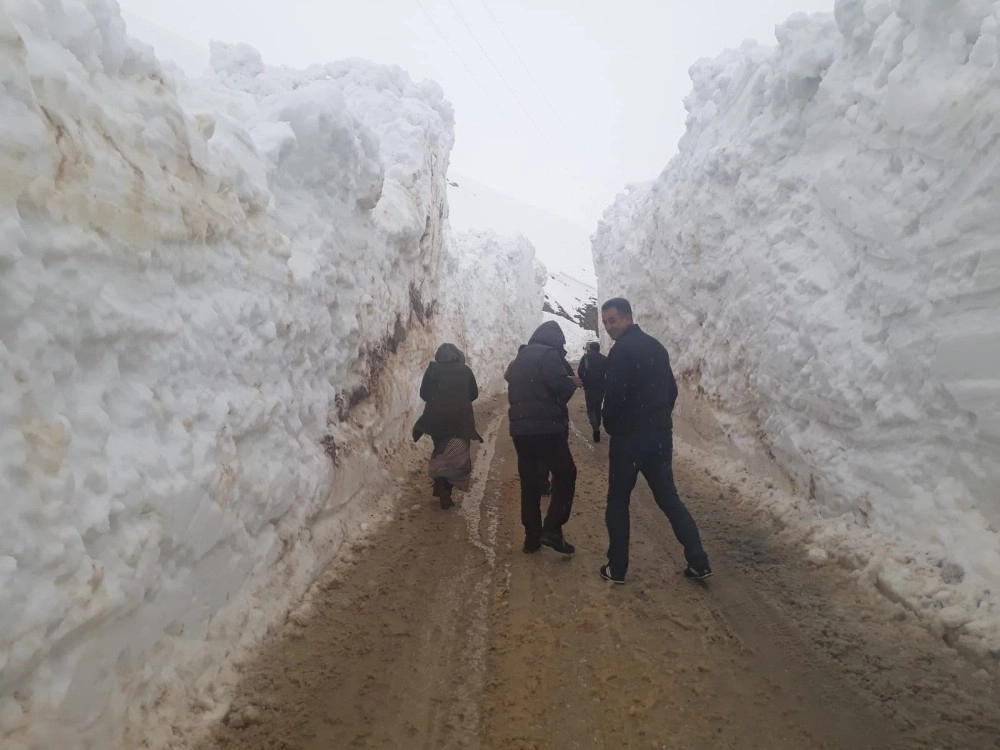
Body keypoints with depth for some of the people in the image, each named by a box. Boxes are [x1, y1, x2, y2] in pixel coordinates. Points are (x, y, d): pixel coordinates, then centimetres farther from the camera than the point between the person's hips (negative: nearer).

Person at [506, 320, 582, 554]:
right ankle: (552, 529, -6)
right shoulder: (549, 354, -6)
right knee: (565, 474, 4)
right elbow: (561, 386, -18)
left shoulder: (519, 358, 19)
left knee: (529, 482, 12)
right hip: (545, 428, -7)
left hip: (520, 428, 7)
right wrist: (573, 382, 1)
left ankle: (532, 537, 15)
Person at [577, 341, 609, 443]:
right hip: (601, 388, 3)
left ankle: (596, 429, -20)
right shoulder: (604, 359, 5)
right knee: (598, 408, 17)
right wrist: (605, 384, 8)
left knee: (590, 409, 1)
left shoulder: (585, 357, -1)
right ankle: (597, 428, 23)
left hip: (589, 387, -3)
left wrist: (584, 381, 6)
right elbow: (608, 374, -1)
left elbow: (580, 371, -8)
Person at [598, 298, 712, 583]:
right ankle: (698, 561, 12)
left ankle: (617, 568, 11)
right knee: (668, 497, 14)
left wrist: (610, 425, -1)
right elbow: (672, 390, 16)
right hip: (660, 434, 7)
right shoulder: (656, 346, 12)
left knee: (618, 502, 6)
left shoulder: (621, 350, -13)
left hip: (629, 436, -7)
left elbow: (615, 395, -19)